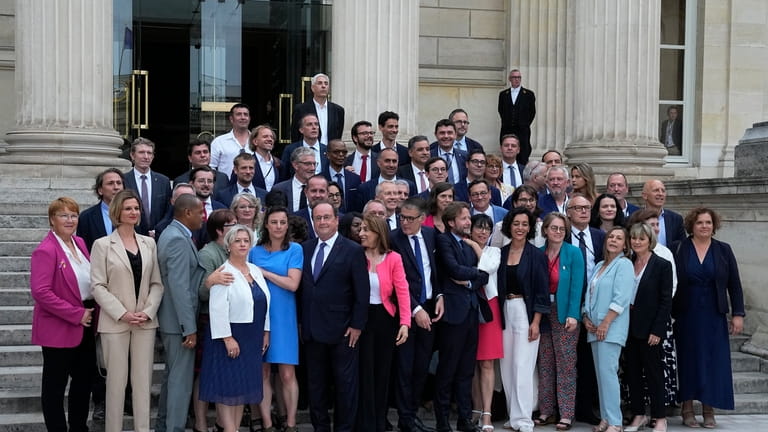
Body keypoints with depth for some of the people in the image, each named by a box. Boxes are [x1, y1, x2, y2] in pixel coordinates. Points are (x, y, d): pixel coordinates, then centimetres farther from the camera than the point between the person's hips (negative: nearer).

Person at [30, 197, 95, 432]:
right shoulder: (45, 251, -16)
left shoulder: (80, 244, 7)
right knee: (55, 386, 6)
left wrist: (91, 311, 3)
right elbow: (40, 292, -22)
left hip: (85, 327, 8)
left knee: (84, 380, 17)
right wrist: (76, 314, -20)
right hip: (59, 329, -8)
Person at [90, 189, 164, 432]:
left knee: (143, 378, 5)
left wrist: (148, 311, -8)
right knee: (116, 379, 3)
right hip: (115, 322, -3)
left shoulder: (149, 243, 9)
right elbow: (98, 286, -6)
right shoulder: (103, 245, -1)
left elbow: (157, 283, 7)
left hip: (145, 321, 3)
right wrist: (122, 313, -13)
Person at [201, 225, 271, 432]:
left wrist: (265, 332, 12)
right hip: (230, 336, -7)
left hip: (252, 338, 7)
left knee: (244, 385, 11)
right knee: (227, 386, -3)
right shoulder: (223, 273, -12)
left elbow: (265, 303, 15)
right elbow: (218, 309, -17)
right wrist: (228, 338, -20)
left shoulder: (256, 271, 10)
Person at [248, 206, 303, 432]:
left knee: (287, 374, -2)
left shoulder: (295, 249, 0)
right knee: (262, 373, 4)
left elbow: (293, 284, -11)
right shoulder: (255, 251, 9)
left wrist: (264, 273, -9)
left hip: (283, 318, -2)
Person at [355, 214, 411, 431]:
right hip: (362, 317, 0)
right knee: (365, 371, 2)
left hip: (385, 319, 0)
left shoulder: (393, 259, -3)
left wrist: (405, 323, -15)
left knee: (382, 371, 10)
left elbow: (402, 291, -7)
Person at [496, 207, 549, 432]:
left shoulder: (537, 255, -4)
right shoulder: (501, 253, 7)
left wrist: (536, 322, -12)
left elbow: (542, 292, -6)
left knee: (522, 366, -8)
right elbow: (498, 286, 10)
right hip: (505, 312, 4)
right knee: (507, 367, 6)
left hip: (526, 312, -4)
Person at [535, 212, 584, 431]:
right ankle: (546, 411, 14)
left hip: (564, 313, -4)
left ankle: (566, 413, 2)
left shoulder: (573, 253, -3)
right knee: (545, 364, 8)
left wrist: (573, 314, -17)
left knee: (565, 364, -2)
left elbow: (576, 285, -9)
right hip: (542, 312, 4)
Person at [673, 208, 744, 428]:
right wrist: (668, 314, -6)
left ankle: (709, 410, 10)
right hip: (686, 316, -1)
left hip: (714, 316, 1)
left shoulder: (724, 250, 4)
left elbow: (734, 285, 4)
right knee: (688, 360, 4)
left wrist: (738, 314, -2)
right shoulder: (678, 249, -1)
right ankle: (687, 408, 12)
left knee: (713, 360, 2)